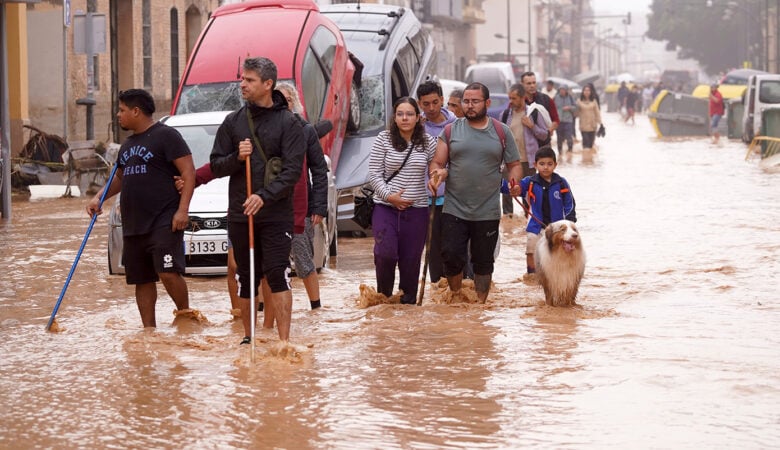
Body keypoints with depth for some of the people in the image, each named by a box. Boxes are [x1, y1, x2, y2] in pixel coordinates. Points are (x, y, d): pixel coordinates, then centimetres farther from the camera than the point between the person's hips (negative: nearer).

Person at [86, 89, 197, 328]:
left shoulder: (165, 135, -5)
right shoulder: (127, 144, 20)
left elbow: (189, 172, -11)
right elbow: (119, 178, 32)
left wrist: (182, 209, -20)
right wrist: (98, 198, 14)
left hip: (164, 222, -8)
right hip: (133, 225, 8)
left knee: (168, 273, -18)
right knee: (142, 280, 8)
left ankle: (185, 313, 0)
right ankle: (149, 330, 13)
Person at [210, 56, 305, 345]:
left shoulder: (288, 123, -2)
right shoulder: (233, 122, 9)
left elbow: (292, 170, -10)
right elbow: (216, 166, 10)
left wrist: (265, 196, -22)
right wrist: (236, 157, -11)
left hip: (276, 215, -4)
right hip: (239, 213, 4)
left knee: (277, 274, -11)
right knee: (246, 278, 9)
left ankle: (284, 340, -10)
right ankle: (248, 337, 21)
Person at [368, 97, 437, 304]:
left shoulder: (428, 142, 4)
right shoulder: (383, 139, 0)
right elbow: (374, 174, -1)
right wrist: (389, 196, -12)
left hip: (416, 210, 2)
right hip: (386, 207, -2)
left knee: (411, 259, 4)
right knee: (385, 253, -16)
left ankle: (408, 301, 18)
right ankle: (383, 296, 7)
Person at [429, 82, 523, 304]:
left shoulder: (502, 132, 5)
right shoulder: (451, 130, 5)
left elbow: (514, 165, 9)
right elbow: (437, 163, 5)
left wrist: (514, 182, -12)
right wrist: (437, 174, -19)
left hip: (488, 212, 0)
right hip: (454, 210, 0)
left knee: (483, 262, 8)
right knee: (451, 255, -7)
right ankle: (455, 297, 15)